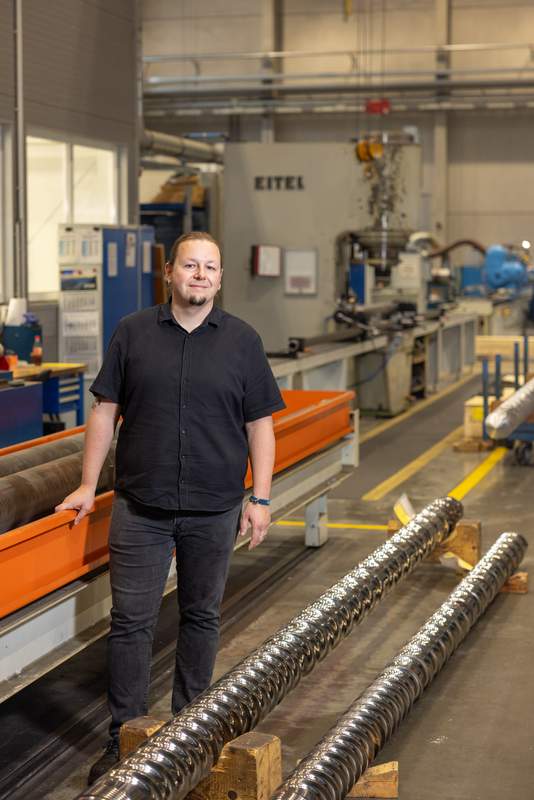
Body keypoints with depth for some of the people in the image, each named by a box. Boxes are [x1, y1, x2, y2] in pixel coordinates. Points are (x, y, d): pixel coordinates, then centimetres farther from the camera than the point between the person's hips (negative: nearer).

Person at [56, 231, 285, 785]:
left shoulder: (242, 341, 2)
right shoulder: (133, 333, 2)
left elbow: (259, 424, 3)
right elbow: (105, 410, 5)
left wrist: (260, 499, -2)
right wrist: (88, 485, 3)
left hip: (213, 510, 1)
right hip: (139, 507, 0)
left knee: (201, 616, 12)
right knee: (131, 621, 0)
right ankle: (124, 738, 9)